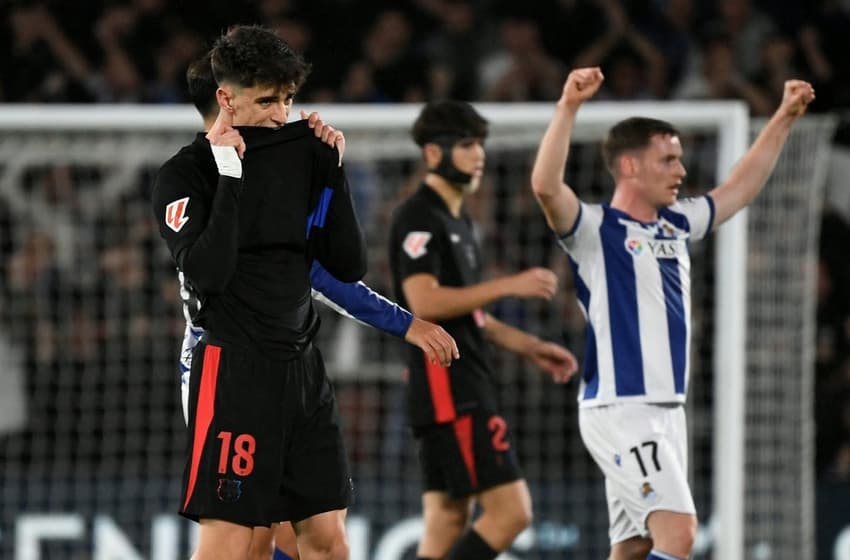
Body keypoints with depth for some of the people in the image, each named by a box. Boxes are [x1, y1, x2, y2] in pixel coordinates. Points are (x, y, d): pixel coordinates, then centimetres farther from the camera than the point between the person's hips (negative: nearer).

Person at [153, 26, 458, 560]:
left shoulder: (302, 154, 11)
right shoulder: (186, 174, -5)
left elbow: (349, 266, 9)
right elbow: (208, 273, -20)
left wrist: (334, 172, 1)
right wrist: (229, 174, -17)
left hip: (303, 368, 6)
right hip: (233, 370, -6)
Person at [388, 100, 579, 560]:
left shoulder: (458, 222, 21)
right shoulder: (418, 219, -10)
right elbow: (425, 302, -22)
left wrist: (529, 347, 21)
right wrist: (508, 285, -22)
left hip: (464, 389, 10)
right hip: (445, 388, -10)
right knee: (510, 510, -14)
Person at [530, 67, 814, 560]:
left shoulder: (676, 225, 15)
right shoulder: (596, 229, -7)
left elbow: (741, 188, 29)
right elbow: (546, 186, -26)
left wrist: (785, 118, 26)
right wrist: (568, 107, -34)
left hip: (668, 410, 8)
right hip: (619, 409, -8)